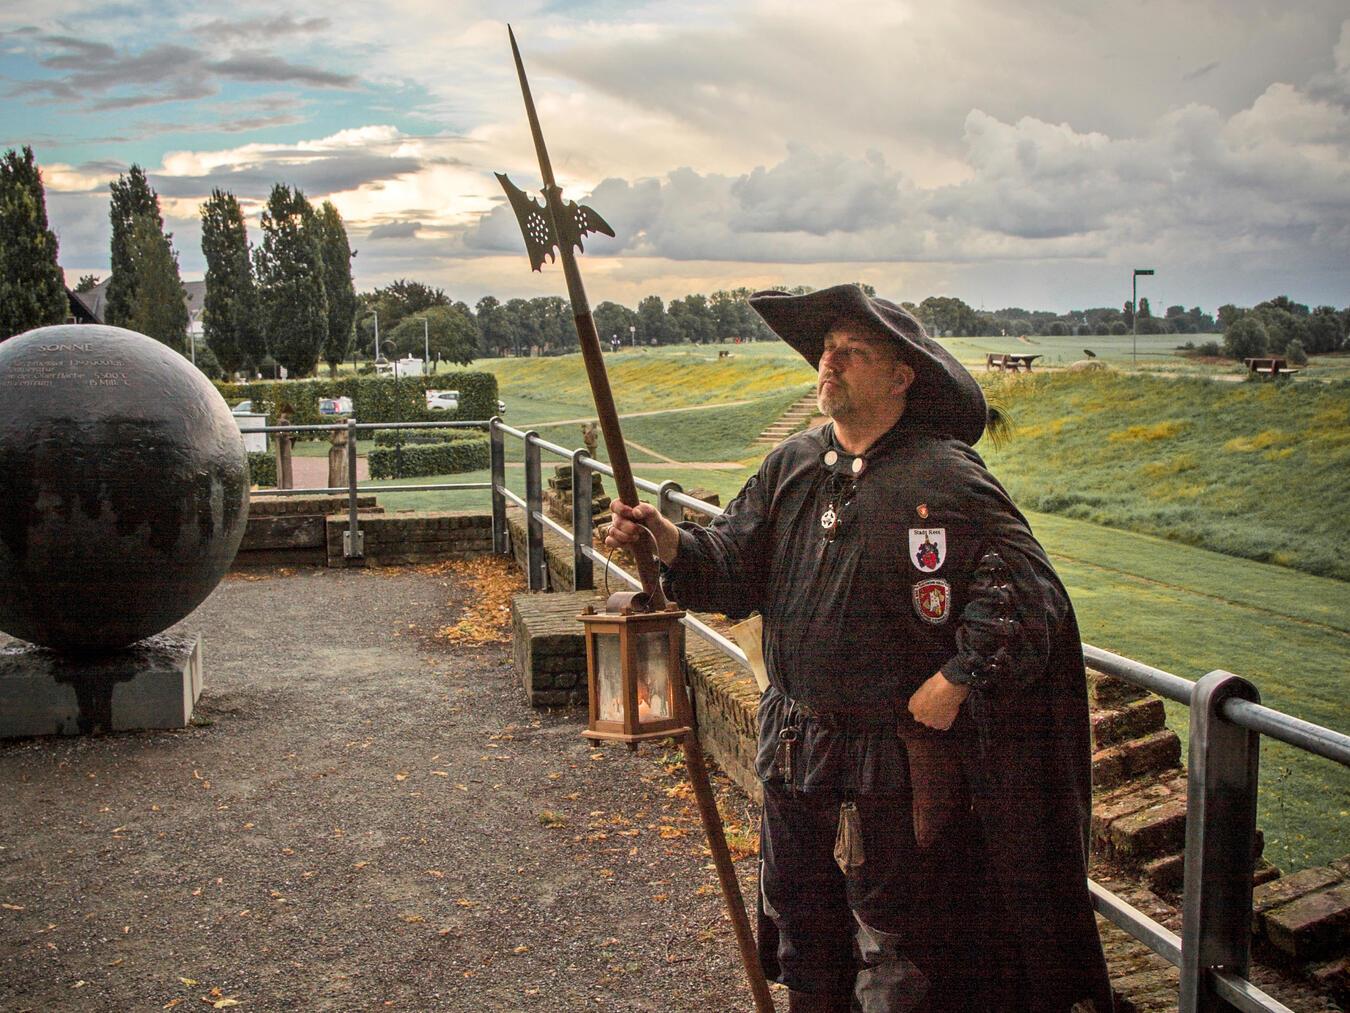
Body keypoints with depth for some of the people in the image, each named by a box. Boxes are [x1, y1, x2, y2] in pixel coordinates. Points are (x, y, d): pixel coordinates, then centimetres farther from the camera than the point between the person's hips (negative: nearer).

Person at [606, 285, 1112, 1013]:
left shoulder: (945, 480, -15)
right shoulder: (793, 467, 5)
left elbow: (1027, 596, -17)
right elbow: (735, 563, 4)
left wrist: (956, 681, -19)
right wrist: (670, 543, -13)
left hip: (894, 767, -6)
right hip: (792, 753, 6)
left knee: (893, 942, 10)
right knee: (801, 924, 23)